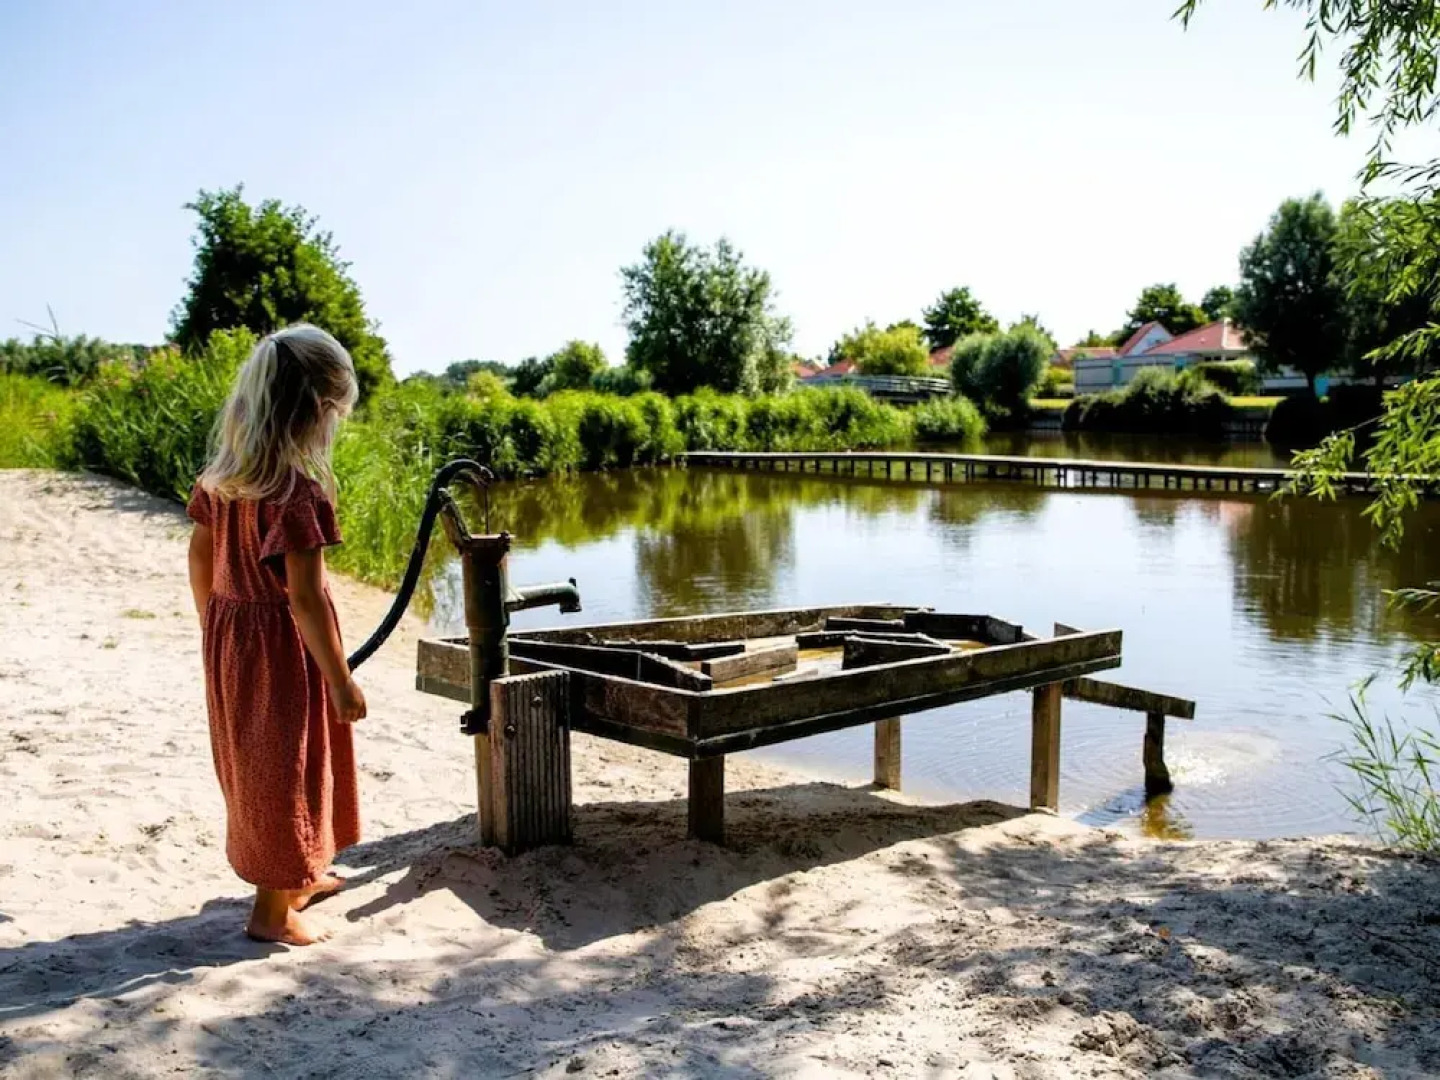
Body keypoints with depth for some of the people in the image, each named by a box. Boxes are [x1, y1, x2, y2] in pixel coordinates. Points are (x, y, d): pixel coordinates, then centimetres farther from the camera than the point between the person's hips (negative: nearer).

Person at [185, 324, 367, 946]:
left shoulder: (221, 473, 1)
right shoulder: (298, 489, -23)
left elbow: (200, 558, 9)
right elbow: (305, 596, -23)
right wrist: (342, 681, -16)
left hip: (228, 634, 8)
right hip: (283, 643, -8)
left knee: (255, 760, 21)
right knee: (286, 767, 7)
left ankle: (296, 877, 41)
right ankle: (273, 911, 20)